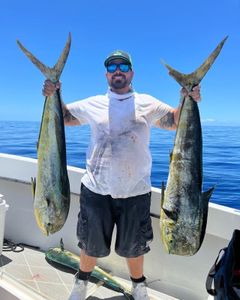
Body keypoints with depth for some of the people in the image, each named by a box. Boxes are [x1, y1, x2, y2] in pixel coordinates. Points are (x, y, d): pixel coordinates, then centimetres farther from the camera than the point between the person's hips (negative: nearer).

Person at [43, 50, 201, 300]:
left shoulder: (147, 103, 2)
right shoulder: (93, 104, 4)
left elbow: (176, 121, 0)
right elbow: (62, 115, 12)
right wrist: (52, 96, -6)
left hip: (135, 192, 0)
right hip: (96, 190, 1)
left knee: (133, 246, 18)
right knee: (91, 244, 19)